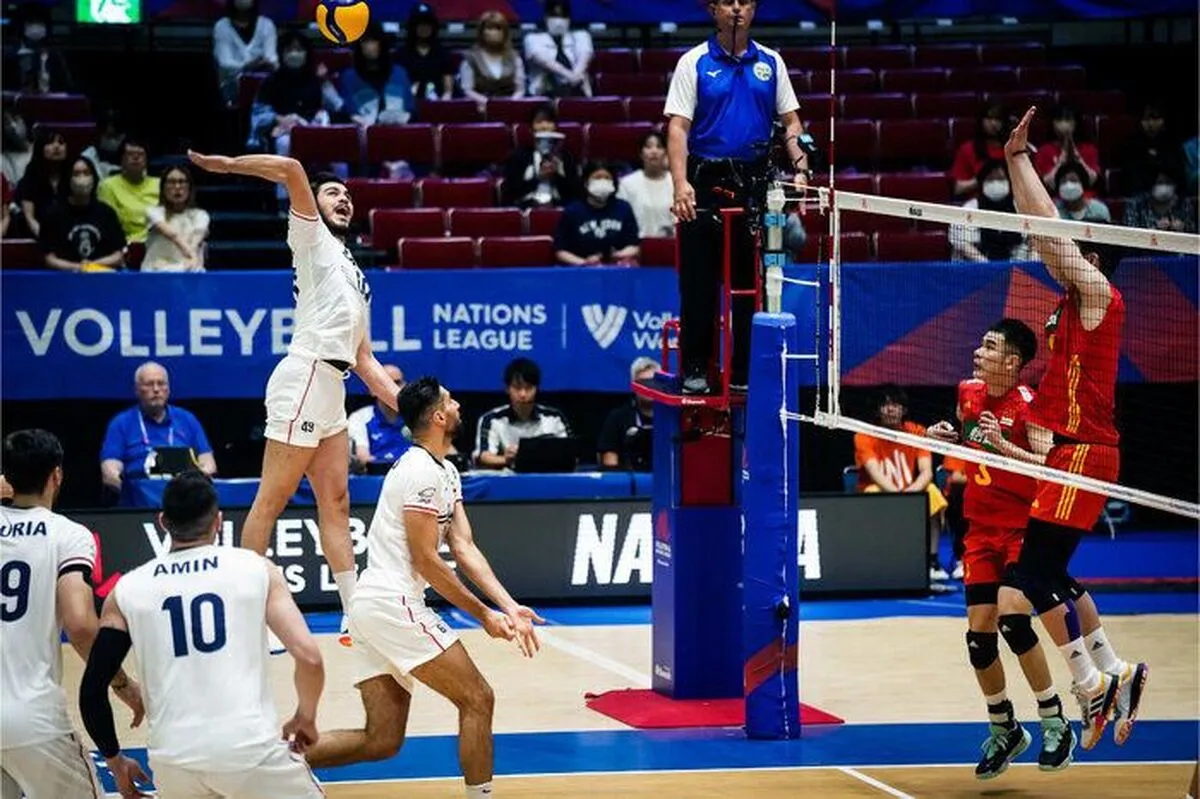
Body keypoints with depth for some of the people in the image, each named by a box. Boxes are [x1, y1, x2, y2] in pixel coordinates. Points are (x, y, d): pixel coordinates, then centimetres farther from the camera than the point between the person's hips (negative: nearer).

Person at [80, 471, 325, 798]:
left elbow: (92, 689, 7)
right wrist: (305, 718, 15)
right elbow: (309, 657, -4)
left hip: (174, 759, 2)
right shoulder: (257, 569, 4)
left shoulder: (127, 591, 9)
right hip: (249, 746, -2)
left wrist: (115, 761, 22)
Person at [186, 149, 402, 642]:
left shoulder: (355, 276, 28)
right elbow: (291, 170, -11)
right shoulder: (313, 240, 5)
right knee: (271, 500, -7)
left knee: (335, 503, 7)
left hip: (332, 391, 9)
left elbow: (364, 360, 26)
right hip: (305, 377, -9)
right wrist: (224, 164, -9)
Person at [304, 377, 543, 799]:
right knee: (477, 700, -4)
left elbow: (464, 547, 10)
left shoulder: (445, 473, 18)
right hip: (393, 603, -10)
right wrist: (484, 615, -9)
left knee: (382, 740, 7)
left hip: (369, 606, 10)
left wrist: (509, 606, -2)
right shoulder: (422, 472, -13)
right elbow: (426, 561, -14)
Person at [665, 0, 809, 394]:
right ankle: (695, 368, 9)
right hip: (705, 181, -3)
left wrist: (800, 168, -6)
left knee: (750, 283, 5)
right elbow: (678, 126, -7)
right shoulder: (694, 63, -1)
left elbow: (790, 121, 11)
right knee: (698, 283, 0)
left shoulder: (770, 63, 9)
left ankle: (745, 370, 12)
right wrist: (680, 183, -20)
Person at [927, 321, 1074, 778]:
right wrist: (946, 436, 3)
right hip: (981, 529, 6)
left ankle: (1055, 723, -4)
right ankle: (1004, 731, 19)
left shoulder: (1028, 405, -17)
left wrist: (1004, 445, -29)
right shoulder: (968, 392, 3)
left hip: (1023, 529, -6)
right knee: (979, 632, 2)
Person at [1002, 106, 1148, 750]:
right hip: (1067, 450, 10)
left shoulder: (1099, 295, -8)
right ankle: (1114, 674, 16)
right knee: (1046, 574, 11)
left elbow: (1050, 227, -12)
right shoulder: (1074, 301, 16)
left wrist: (1020, 159, -10)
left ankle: (1093, 683, -6)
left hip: (1084, 450, -10)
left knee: (1034, 574, -12)